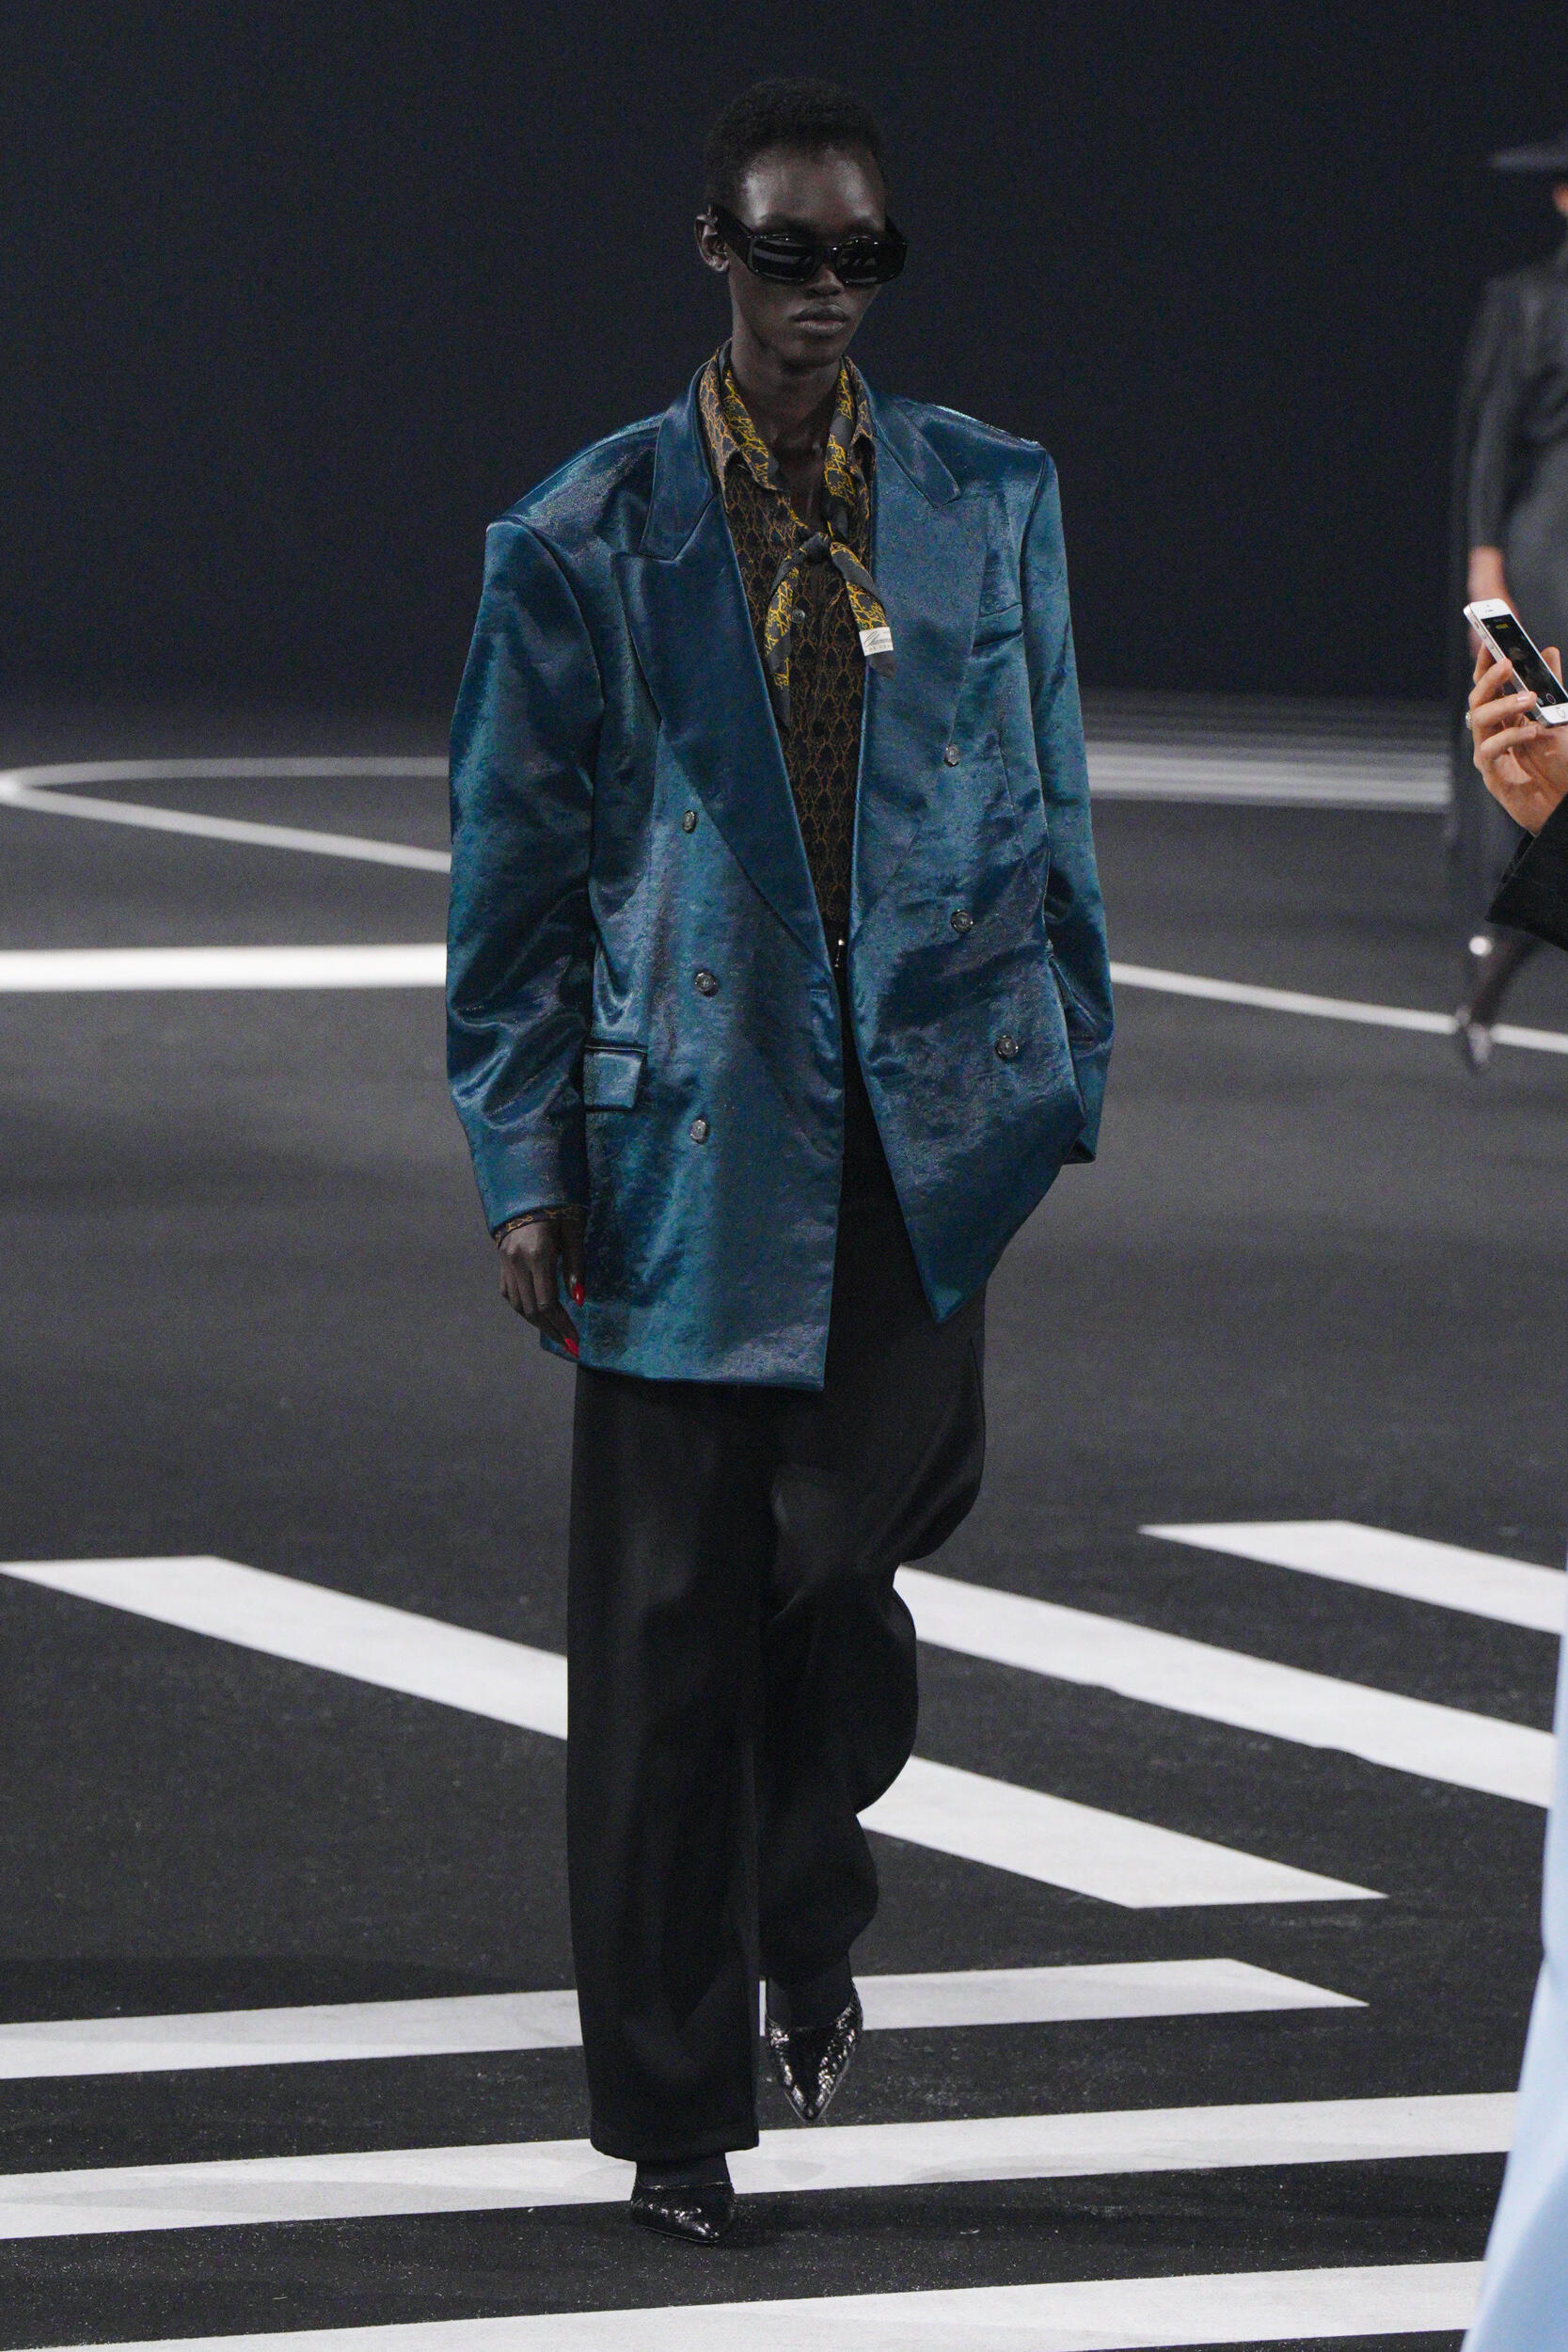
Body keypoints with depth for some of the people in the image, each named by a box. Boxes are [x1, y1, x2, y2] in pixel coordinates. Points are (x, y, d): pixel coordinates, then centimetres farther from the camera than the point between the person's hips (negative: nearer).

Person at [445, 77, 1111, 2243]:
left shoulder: (991, 500, 7)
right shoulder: (588, 539, 0)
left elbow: (1044, 813, 13)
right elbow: (515, 867, 2)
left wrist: (1070, 1072, 10)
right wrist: (523, 1157, -2)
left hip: (928, 1116, 2)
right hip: (691, 1130, -2)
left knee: (855, 1548, -1)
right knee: (672, 1620, 0)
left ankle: (802, 1911, 32)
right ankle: (675, 2091, 11)